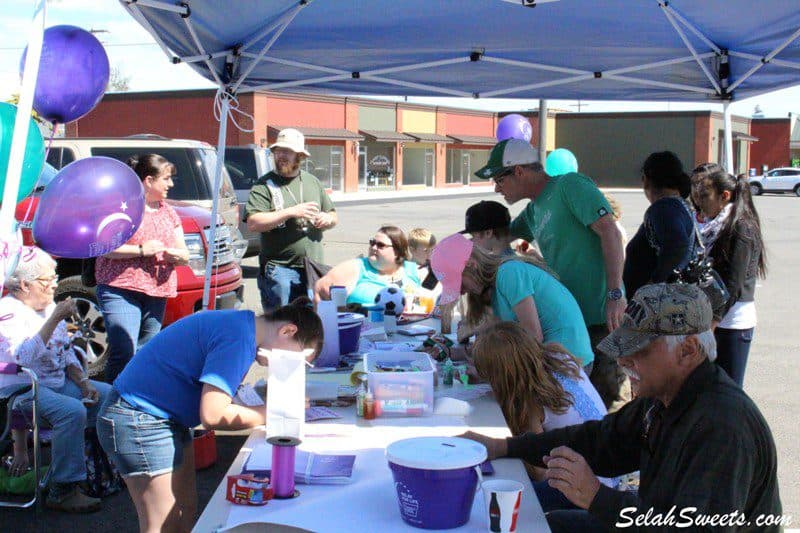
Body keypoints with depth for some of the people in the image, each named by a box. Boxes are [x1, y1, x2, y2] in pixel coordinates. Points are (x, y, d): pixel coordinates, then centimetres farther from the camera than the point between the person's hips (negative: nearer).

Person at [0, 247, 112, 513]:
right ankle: (63, 491, -25)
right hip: (22, 390, -8)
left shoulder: (50, 307, 12)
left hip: (58, 382, 9)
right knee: (72, 410, -31)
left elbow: (67, 353, 18)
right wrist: (55, 319, -31)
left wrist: (83, 382, 2)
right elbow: (25, 356, -29)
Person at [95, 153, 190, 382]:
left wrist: (174, 254, -4)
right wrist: (140, 250, -17)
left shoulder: (168, 212, 19)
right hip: (120, 290, -6)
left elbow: (185, 255, 20)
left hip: (157, 293, 7)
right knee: (124, 353, -15)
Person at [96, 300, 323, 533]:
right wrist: (269, 413, -14)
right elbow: (213, 415, -26)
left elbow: (214, 396, 7)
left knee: (186, 512, 13)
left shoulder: (241, 322, 7)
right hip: (139, 422, -11)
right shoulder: (238, 338, -24)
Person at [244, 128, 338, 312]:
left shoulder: (313, 182, 15)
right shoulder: (265, 185, -2)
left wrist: (327, 219, -2)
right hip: (279, 270, -4)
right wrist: (291, 212, -19)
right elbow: (253, 223, -15)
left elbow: (333, 216, 23)